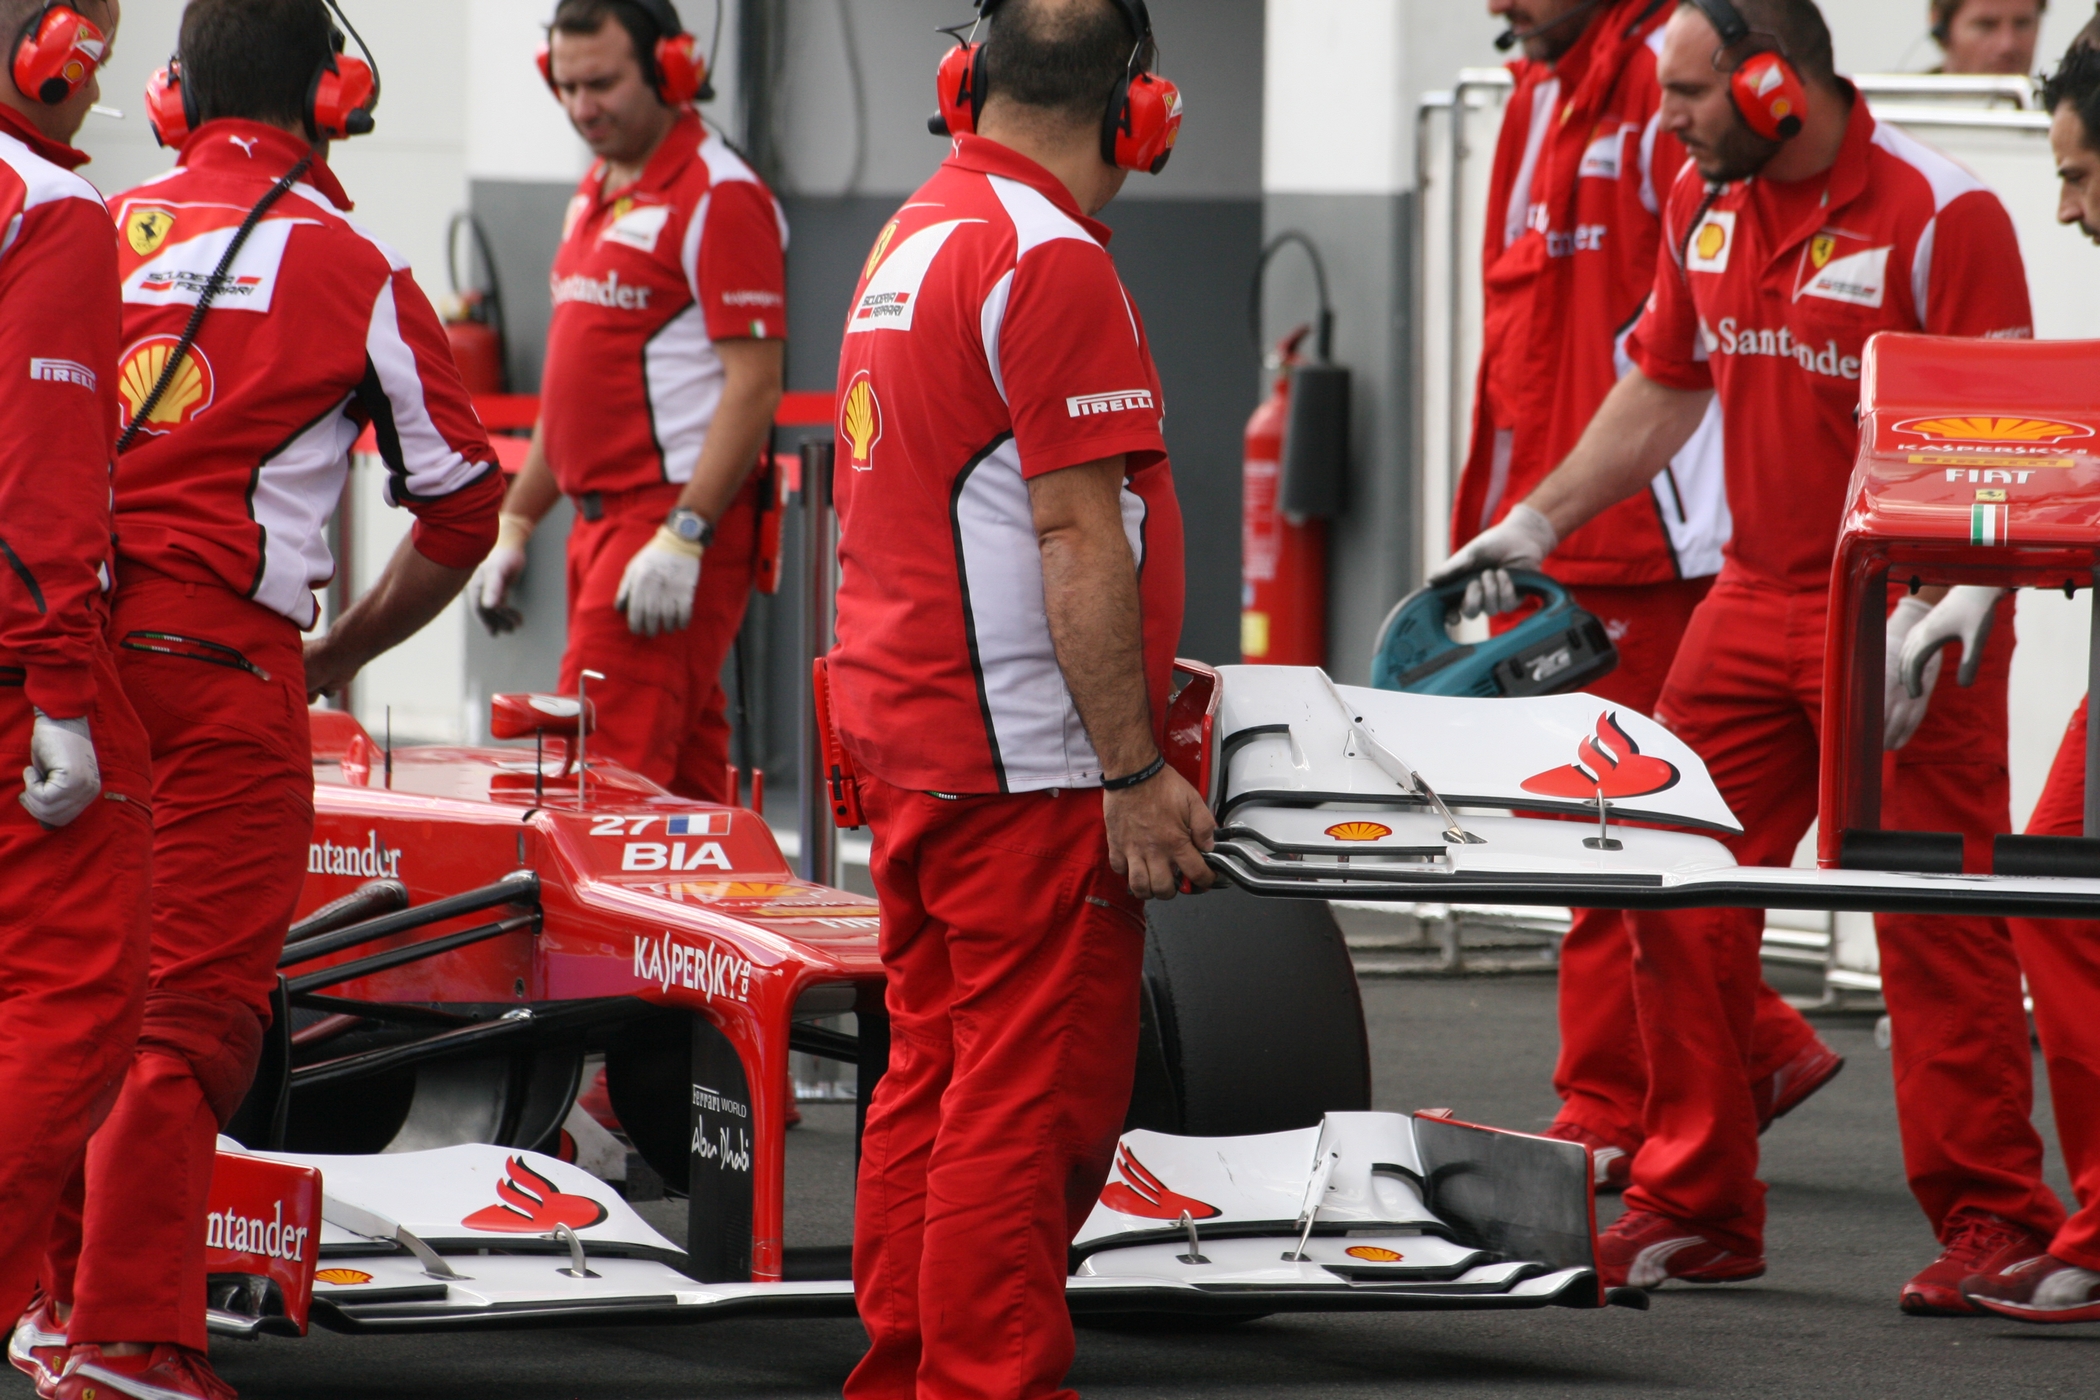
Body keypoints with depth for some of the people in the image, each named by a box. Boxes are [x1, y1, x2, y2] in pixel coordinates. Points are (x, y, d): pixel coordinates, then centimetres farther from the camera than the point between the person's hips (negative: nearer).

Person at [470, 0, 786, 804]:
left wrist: (683, 537, -23)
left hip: (679, 522, -9)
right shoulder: (596, 194, 18)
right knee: (686, 783, 8)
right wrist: (515, 525, 21)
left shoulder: (719, 197, -11)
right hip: (602, 522, 9)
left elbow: (753, 385, -17)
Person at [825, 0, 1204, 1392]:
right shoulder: (1054, 261, -15)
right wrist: (1134, 770, -17)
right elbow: (1078, 541, -19)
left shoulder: (907, 243, 15)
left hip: (904, 738, 10)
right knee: (1036, 1104, -6)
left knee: (937, 1079, 14)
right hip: (1029, 760, -10)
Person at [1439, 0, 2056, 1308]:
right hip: (1756, 601, 7)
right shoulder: (1706, 204, 7)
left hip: (1905, 621, -7)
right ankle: (1695, 1211, 15)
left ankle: (1993, 1220, 2)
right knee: (1682, 903, 6)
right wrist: (1533, 527, 19)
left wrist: (1932, 619, -24)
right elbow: (1663, 390, 21)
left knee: (1937, 925, -5)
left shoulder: (1938, 213, -14)